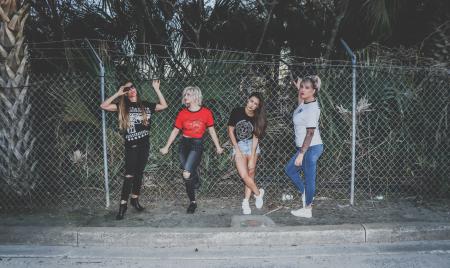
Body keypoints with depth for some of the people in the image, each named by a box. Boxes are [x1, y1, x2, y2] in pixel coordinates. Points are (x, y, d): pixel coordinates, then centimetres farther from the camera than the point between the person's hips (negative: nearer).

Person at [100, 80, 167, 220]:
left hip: (144, 144, 3)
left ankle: (135, 199, 26)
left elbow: (164, 105, 8)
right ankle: (123, 204, 1)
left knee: (139, 173, 12)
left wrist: (156, 89, 4)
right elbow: (103, 106, -8)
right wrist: (118, 93, -10)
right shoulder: (122, 107, 1)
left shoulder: (145, 105, 7)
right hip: (131, 145, -3)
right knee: (129, 175, -7)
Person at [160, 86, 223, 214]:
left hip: (197, 144, -4)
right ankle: (192, 202, 31)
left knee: (186, 174, -16)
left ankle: (193, 202, 4)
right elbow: (175, 131, 9)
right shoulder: (182, 113, 2)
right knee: (190, 174, 10)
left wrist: (218, 147, 10)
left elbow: (211, 130, 5)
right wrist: (166, 147, 8)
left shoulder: (206, 112, -4)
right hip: (184, 144, 4)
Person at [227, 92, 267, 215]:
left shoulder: (257, 118, -5)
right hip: (238, 145, -1)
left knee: (251, 174, -1)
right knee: (244, 175, -11)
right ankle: (258, 193, 12)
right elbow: (230, 130, -3)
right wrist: (237, 150, -7)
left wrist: (252, 159, -11)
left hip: (252, 146, 1)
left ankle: (246, 202, 10)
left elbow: (255, 138, -7)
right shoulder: (237, 112, -9)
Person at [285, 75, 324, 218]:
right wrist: (298, 89, 24)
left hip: (312, 148, -10)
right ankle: (305, 193, 32)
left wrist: (301, 154, -22)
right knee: (290, 169, 20)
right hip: (307, 147, 10)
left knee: (309, 178, 2)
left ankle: (307, 210, 16)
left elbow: (310, 133, -23)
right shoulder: (306, 102, 6)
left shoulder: (312, 108, -21)